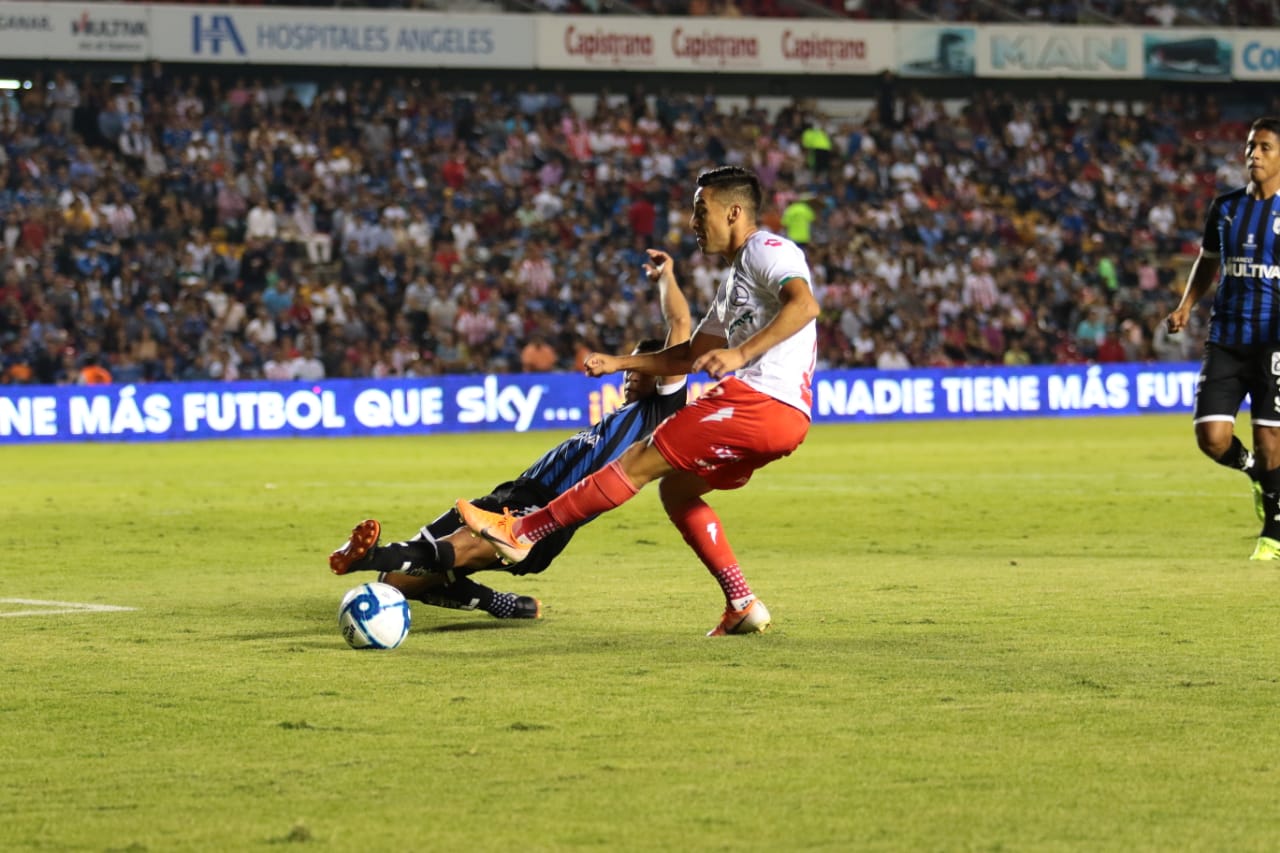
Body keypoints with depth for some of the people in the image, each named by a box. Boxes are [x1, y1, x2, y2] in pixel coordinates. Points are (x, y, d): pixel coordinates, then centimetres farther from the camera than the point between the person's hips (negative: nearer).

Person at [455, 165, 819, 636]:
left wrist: (740, 354, -31)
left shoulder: (766, 250, -3)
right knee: (675, 489, 16)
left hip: (760, 399, -10)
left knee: (640, 461, -8)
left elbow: (804, 304, -23)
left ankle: (523, 531, -5)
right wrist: (619, 363, 26)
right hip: (778, 417, 10)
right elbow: (692, 354, 34)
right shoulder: (736, 279, 28)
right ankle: (743, 606, 9)